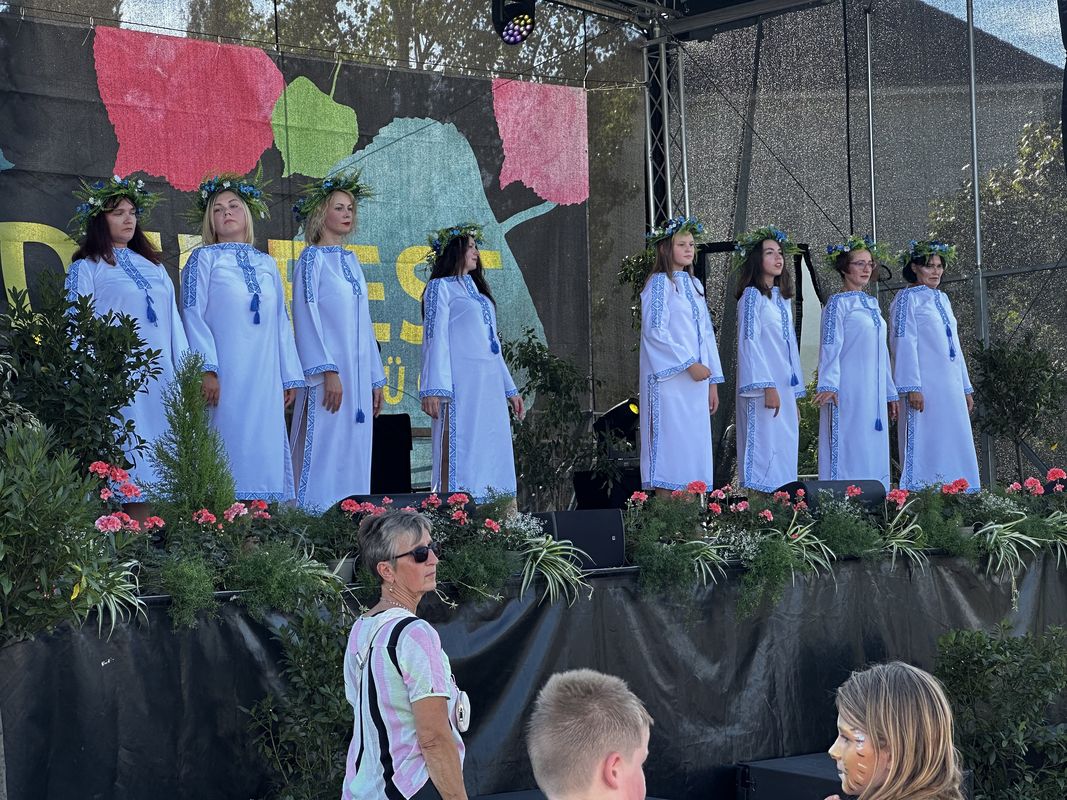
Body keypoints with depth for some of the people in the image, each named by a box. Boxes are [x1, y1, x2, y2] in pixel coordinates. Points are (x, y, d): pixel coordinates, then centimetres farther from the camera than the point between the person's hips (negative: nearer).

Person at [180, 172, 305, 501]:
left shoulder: (267, 264, 19)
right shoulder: (204, 259, 7)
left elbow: (281, 322, 19)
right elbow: (193, 315, -2)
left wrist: (289, 376, 11)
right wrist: (206, 369, -14)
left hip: (264, 378, 4)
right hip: (224, 375, -4)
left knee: (267, 450, -1)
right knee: (227, 448, -9)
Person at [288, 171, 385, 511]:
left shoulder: (351, 260, 18)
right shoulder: (313, 258, -2)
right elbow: (306, 317, -10)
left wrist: (375, 379, 16)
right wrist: (327, 370, -19)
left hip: (358, 373, 7)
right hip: (329, 371, -7)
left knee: (353, 455, 5)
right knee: (324, 451, -10)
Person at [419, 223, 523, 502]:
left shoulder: (476, 289, 24)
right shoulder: (441, 287, 2)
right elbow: (436, 337, -8)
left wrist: (510, 389, 22)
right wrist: (433, 389, -17)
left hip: (489, 386, 8)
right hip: (460, 384, -8)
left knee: (490, 455, 4)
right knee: (461, 454, -11)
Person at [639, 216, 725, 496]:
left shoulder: (694, 284, 17)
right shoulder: (659, 283, -5)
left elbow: (706, 333, 16)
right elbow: (654, 331, -14)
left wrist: (713, 379, 12)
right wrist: (688, 364, -16)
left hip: (696, 379, 7)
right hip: (670, 379, -7)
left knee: (695, 446, 5)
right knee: (672, 443, -8)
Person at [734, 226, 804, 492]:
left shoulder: (781, 298, 18)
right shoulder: (752, 295, -5)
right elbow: (749, 343, -12)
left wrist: (795, 399, 17)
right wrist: (767, 386, -20)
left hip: (784, 389, 8)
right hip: (764, 389, -8)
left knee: (783, 454, 6)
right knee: (764, 450, -10)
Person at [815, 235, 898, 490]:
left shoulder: (872, 304, 19)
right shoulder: (838, 302, -2)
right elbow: (830, 345, -11)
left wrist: (889, 392, 21)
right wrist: (828, 385, -22)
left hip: (874, 391, 7)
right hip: (849, 391, -7)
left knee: (873, 451, 6)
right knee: (849, 449, -9)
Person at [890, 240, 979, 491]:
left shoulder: (942, 299, 19)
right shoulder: (908, 298, -2)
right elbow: (904, 343, -10)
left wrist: (965, 388, 18)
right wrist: (912, 387, -18)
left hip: (951, 386, 7)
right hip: (925, 386, -7)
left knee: (954, 446, 5)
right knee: (926, 445, -8)